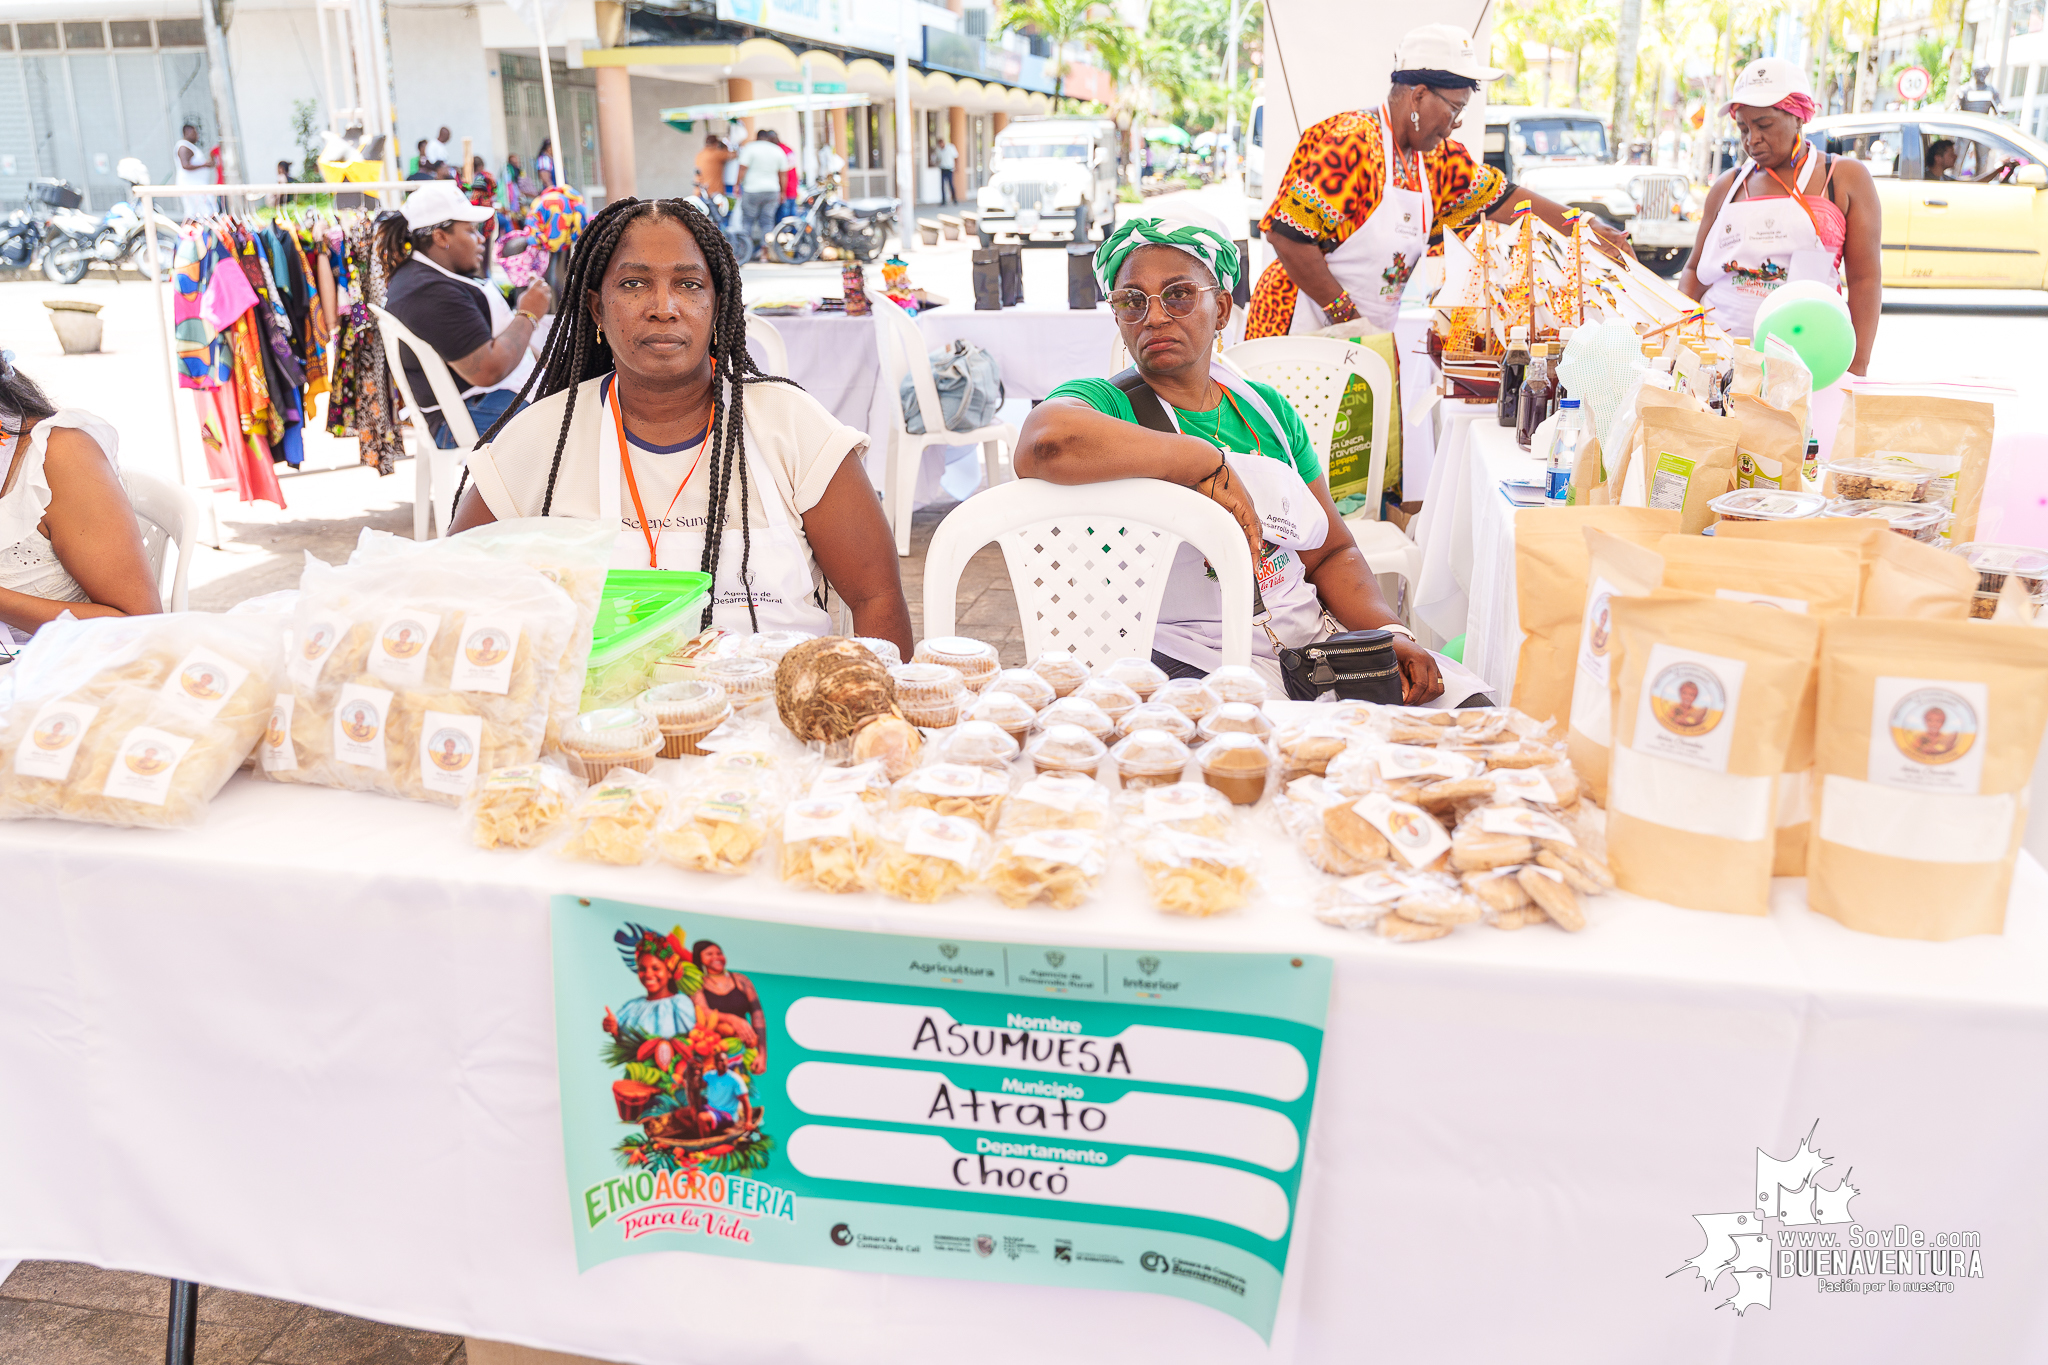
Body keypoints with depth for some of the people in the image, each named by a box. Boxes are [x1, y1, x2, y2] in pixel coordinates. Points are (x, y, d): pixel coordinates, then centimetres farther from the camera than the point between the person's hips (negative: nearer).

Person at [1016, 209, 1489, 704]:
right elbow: (1045, 442, -31)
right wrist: (1209, 465, -22)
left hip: (1311, 641, 7)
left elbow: (1332, 553, 17)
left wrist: (1390, 633, -2)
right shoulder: (1104, 403, -4)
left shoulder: (1266, 409, 15)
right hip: (1190, 663, -6)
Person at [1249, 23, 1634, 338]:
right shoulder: (1352, 142, -17)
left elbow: (1504, 197, 20)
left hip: (1370, 334, 8)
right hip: (1305, 327, -8)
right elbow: (1288, 236, -22)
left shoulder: (1437, 156, 9)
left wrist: (1587, 229, 16)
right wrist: (1346, 313, -18)